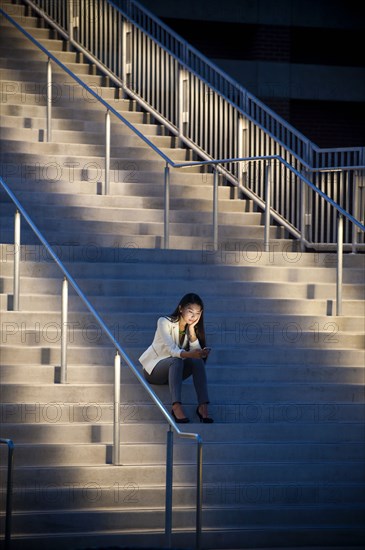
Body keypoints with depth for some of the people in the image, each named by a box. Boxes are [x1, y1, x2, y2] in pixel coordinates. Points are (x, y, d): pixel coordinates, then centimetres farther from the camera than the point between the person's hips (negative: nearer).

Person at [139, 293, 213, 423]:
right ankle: (176, 406, -54)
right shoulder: (165, 322, -16)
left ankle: (203, 406, -37)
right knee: (176, 361, -37)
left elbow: (196, 352, -13)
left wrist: (191, 329, -19)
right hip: (154, 368, -5)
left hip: (174, 370, 5)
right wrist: (189, 354, -49)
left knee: (198, 361, -25)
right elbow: (170, 349, -31)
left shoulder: (193, 327, 2)